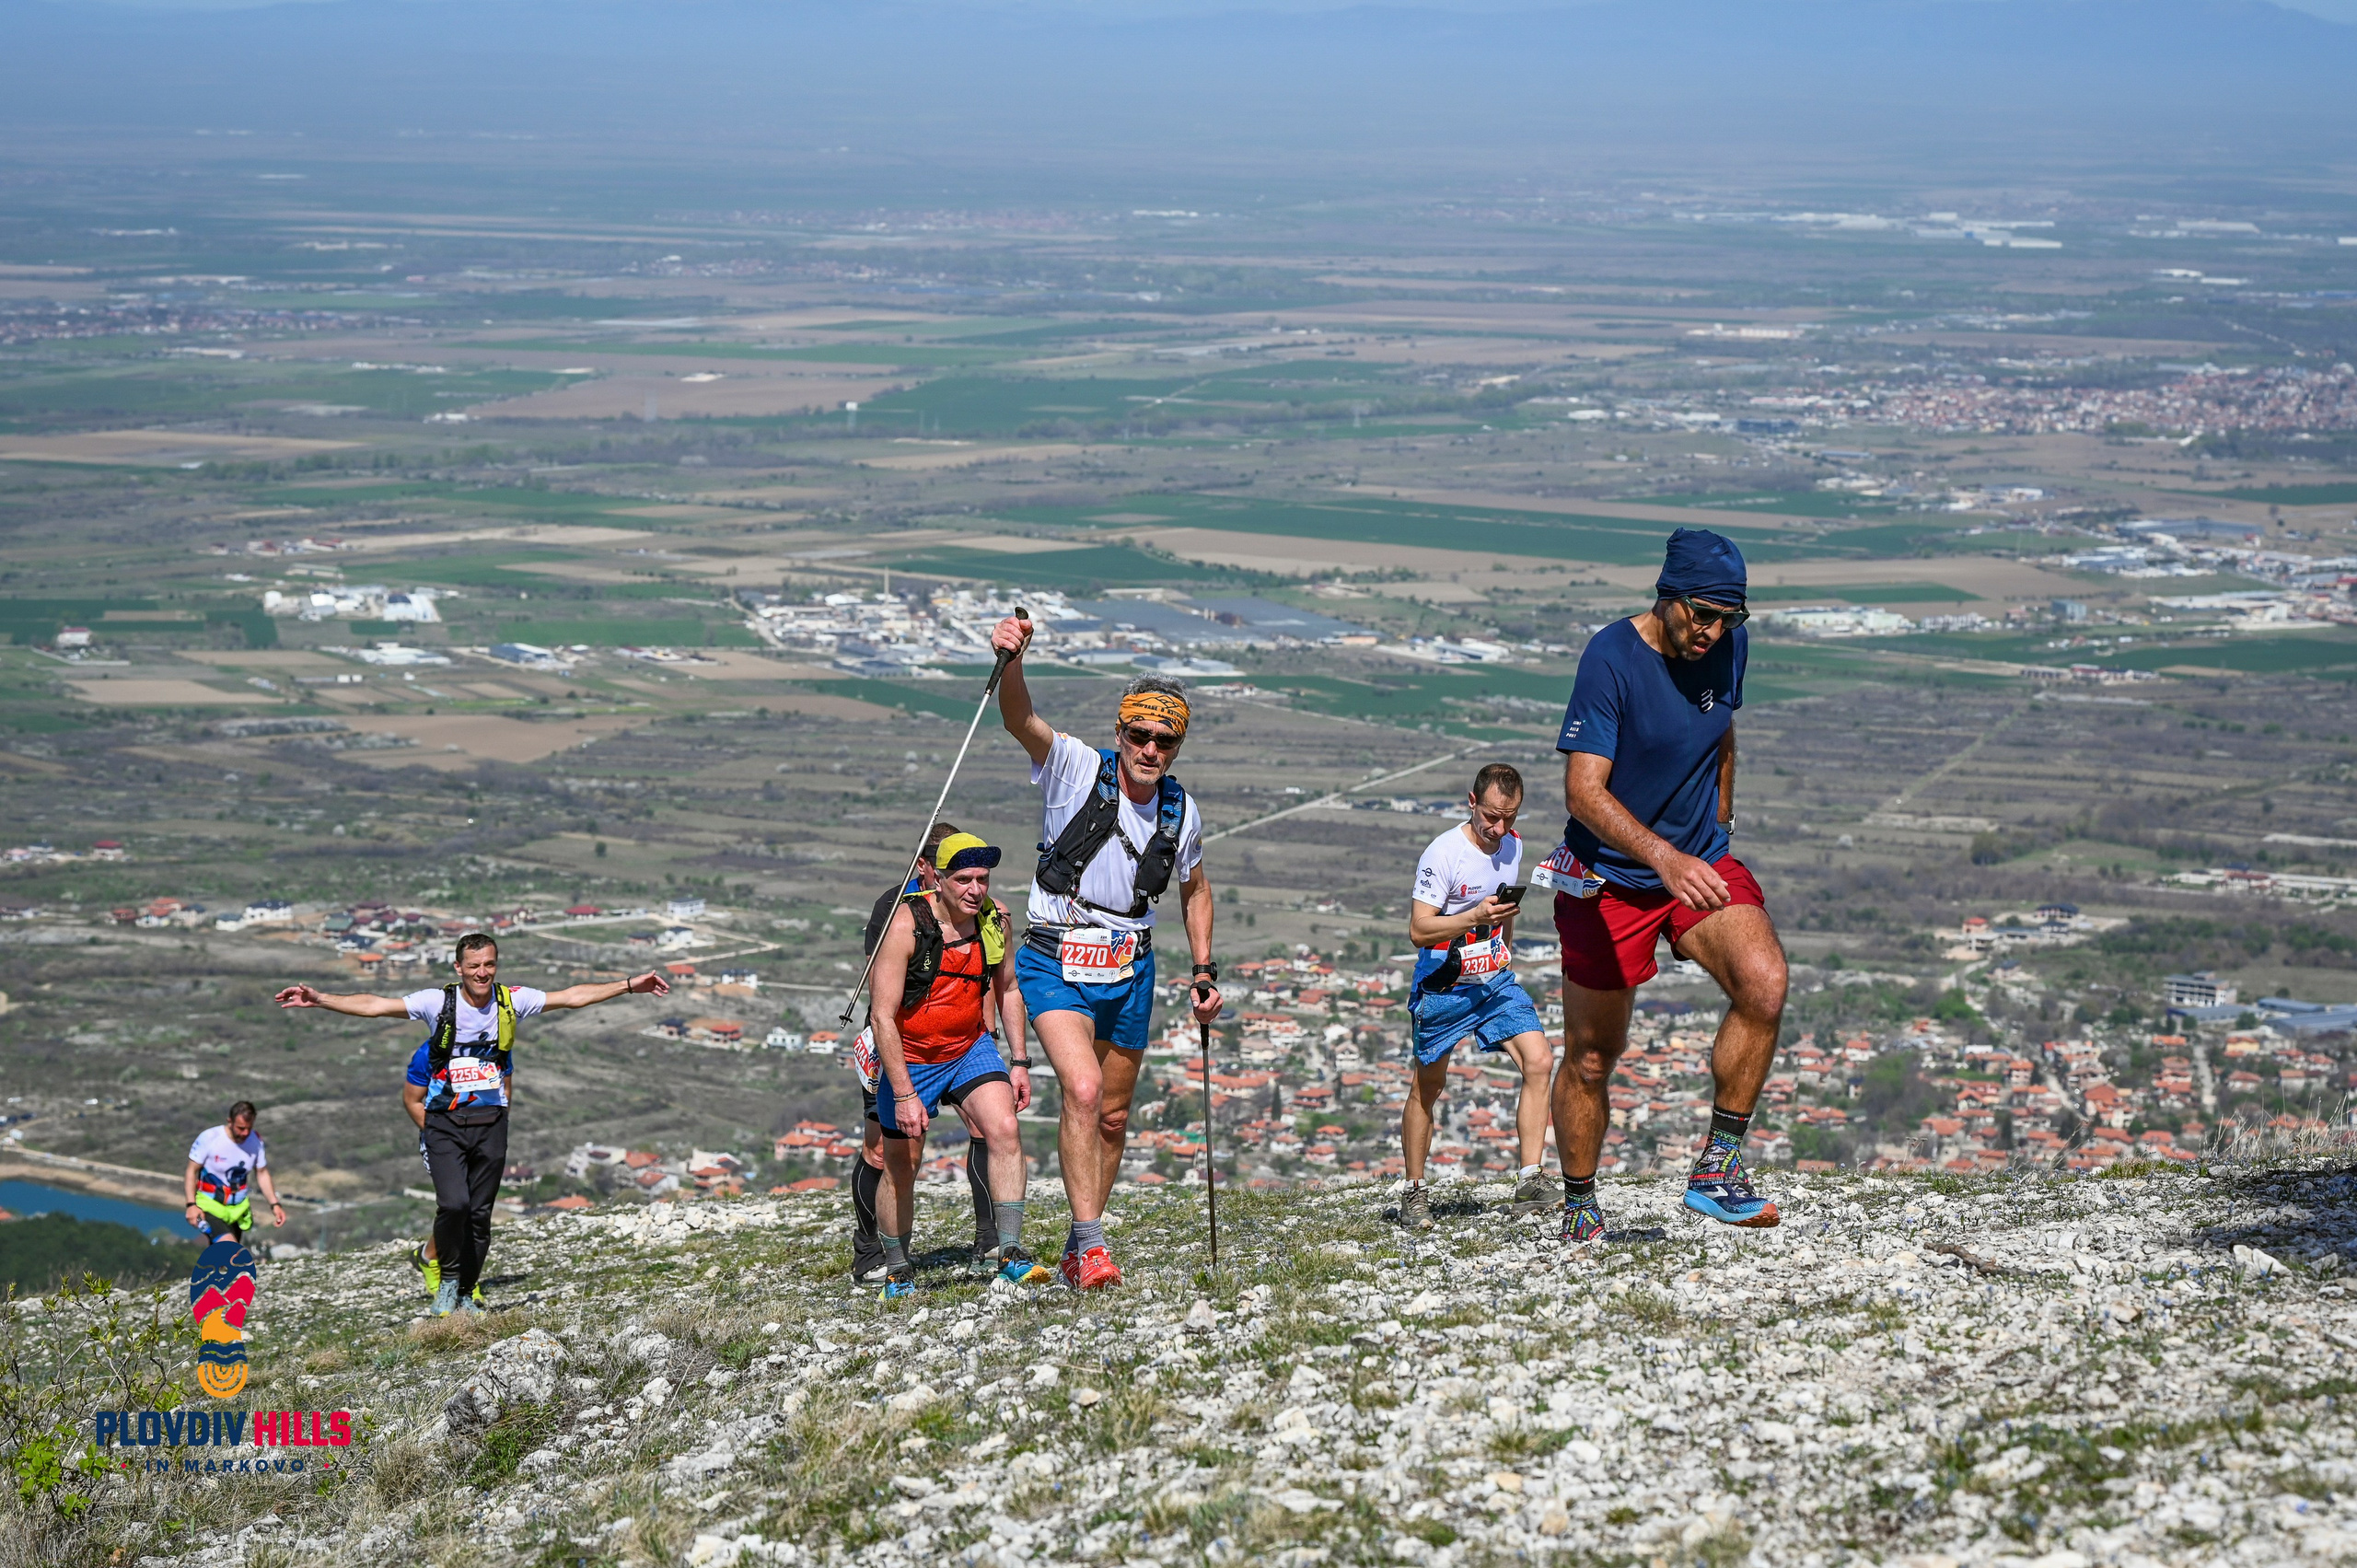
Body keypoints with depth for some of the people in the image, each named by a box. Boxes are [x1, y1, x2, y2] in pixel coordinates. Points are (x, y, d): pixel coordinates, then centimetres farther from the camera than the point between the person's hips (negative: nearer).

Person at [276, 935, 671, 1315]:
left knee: (480, 1213, 3)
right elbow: (374, 1006, -10)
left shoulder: (512, 1001, -1)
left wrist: (631, 986, 5)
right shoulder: (438, 1003, -8)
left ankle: (468, 1291, 20)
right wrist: (320, 999, -19)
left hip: (491, 1124, 2)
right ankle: (448, 1278, 5)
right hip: (445, 1123, -2)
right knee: (454, 1204, -19)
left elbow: (573, 997, 6)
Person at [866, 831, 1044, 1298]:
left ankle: (1010, 1252, -19)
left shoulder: (994, 919, -10)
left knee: (1004, 1131, -20)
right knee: (901, 1168, 7)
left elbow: (1007, 990, 8)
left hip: (970, 1048, 3)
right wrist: (904, 1095, -28)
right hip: (908, 1056, -3)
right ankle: (897, 1272, 26)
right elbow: (882, 1017, -25)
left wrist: (1019, 1062, 2)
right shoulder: (906, 925, -25)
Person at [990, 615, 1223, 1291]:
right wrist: (1011, 660, -49)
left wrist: (1204, 969, 13)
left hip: (1130, 971, 5)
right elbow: (1021, 720, -30)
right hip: (1056, 963, -5)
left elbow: (1194, 889, 20)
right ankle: (1090, 1242, -20)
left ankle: (1079, 1249, 26)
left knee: (1113, 1116, 12)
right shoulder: (1076, 770, -12)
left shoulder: (1183, 813, 2)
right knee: (1083, 1088, -24)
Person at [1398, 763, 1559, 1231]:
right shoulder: (1443, 854, -18)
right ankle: (1414, 1193, 21)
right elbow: (1418, 930, -19)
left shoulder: (1512, 845, 4)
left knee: (1539, 1060, -14)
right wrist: (1475, 918, -30)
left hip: (1497, 982, 5)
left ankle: (1530, 1183, -12)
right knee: (1429, 1087, 6)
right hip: (1444, 986, -5)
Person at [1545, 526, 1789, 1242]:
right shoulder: (1611, 659, -20)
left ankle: (1717, 1168, -13)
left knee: (1764, 983, -23)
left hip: (1701, 860, 4)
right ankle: (1579, 1208, 27)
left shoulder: (1725, 649, -2)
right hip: (1609, 879, -4)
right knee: (1592, 1055, 5)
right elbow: (1583, 789, -27)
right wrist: (1664, 857, -40)